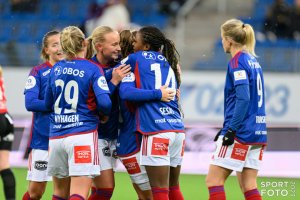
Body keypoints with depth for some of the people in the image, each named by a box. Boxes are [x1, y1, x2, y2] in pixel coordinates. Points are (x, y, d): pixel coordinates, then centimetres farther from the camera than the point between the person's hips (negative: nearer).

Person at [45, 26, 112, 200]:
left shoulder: (56, 69, 10)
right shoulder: (93, 69, -4)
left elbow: (48, 103, 18)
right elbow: (104, 103, -14)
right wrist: (105, 114, 6)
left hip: (56, 137, 5)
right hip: (83, 133, -5)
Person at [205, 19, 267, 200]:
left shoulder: (237, 62, -11)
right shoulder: (253, 61, 14)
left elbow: (243, 98, -21)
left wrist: (231, 129, -20)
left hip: (241, 132, -8)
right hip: (258, 132, 8)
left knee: (213, 180, -2)